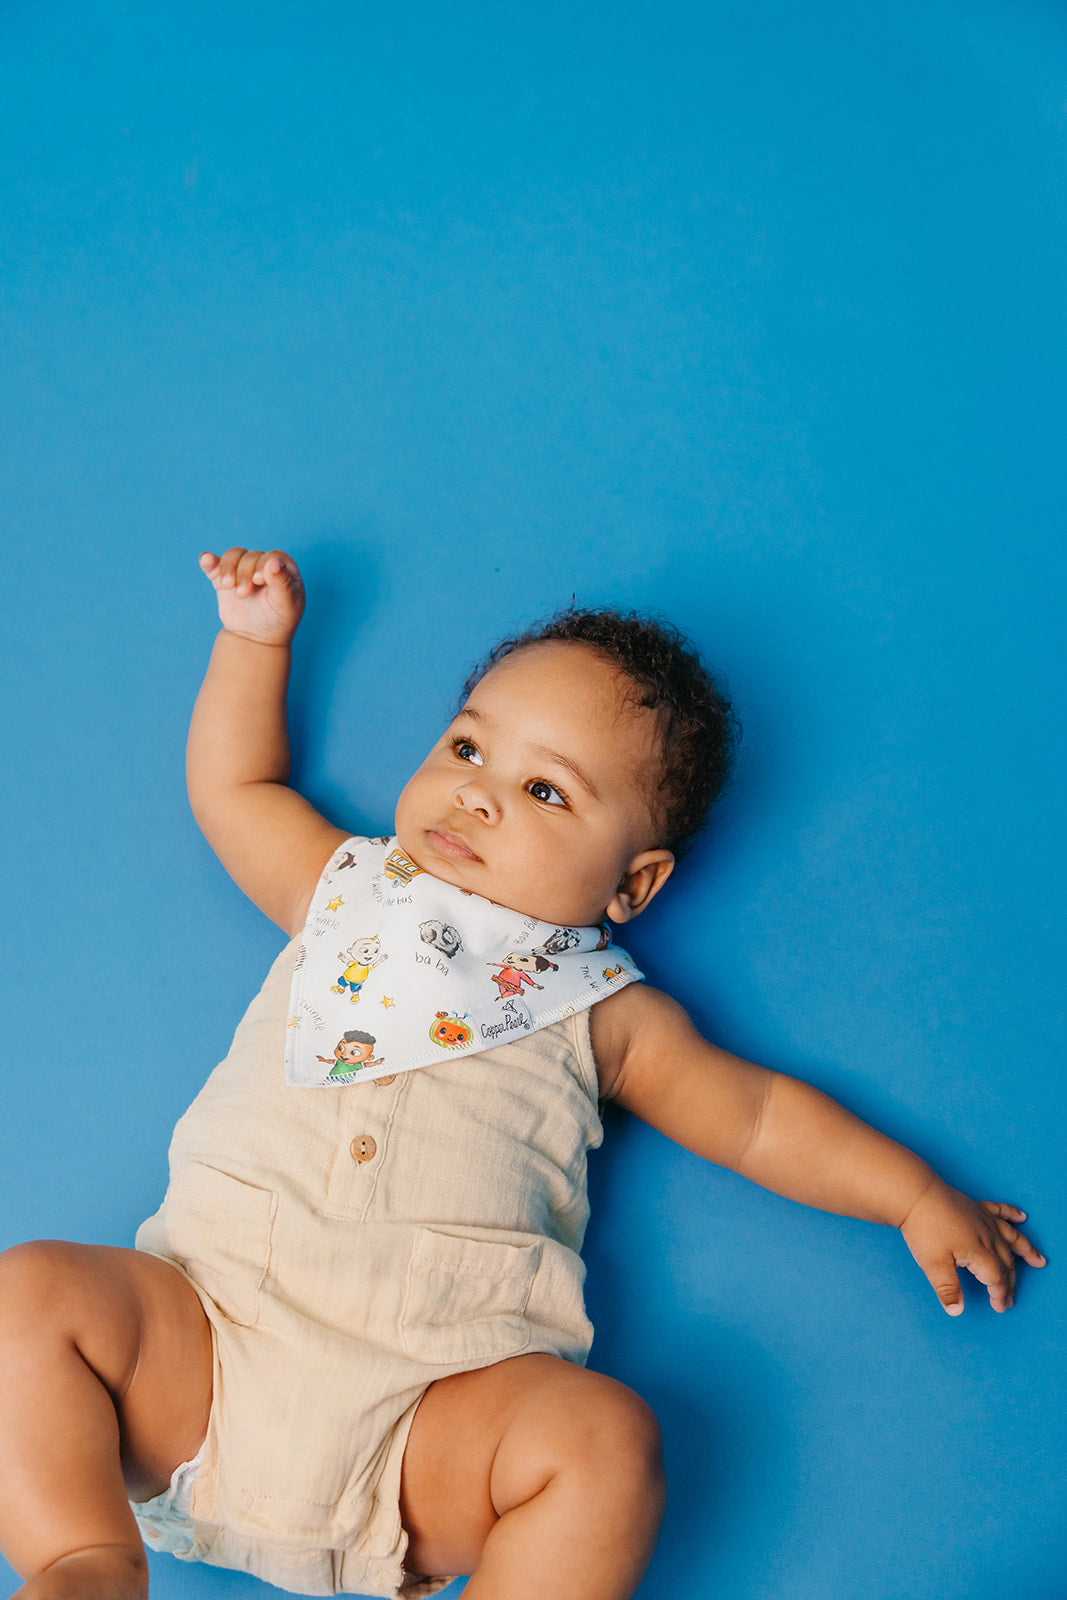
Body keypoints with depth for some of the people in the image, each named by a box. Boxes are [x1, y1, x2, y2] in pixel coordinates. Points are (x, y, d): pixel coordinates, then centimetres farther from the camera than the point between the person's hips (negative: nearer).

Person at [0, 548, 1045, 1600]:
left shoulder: (601, 1009, 13)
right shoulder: (342, 888, 19)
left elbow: (756, 1113, 20)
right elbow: (229, 786, 32)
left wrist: (918, 1198, 15)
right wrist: (255, 640, 31)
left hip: (435, 1391, -2)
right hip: (210, 1324, 2)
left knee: (606, 1442, -28)